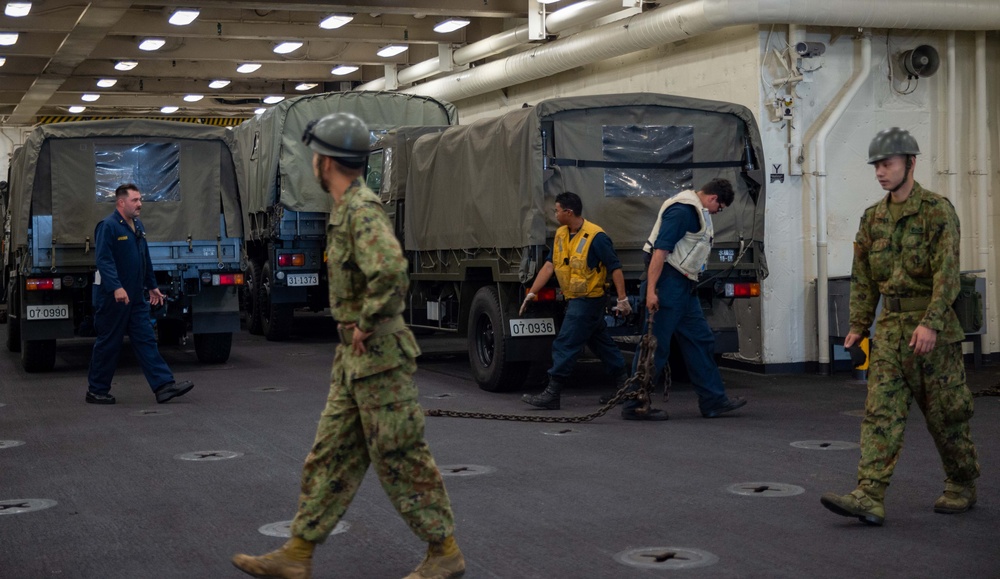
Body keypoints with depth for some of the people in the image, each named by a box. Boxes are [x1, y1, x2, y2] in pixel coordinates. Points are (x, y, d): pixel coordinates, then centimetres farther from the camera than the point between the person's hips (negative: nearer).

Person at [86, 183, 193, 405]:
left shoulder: (138, 226, 14)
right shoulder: (108, 226, -13)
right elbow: (104, 260, -23)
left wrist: (152, 286, 24)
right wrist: (116, 287, -32)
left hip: (136, 298, 8)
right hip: (112, 298, -8)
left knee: (146, 340, 3)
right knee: (108, 344, 1)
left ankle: (164, 386, 0)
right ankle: (97, 391, 13)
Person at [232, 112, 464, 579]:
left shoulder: (363, 209, -19)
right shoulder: (348, 209, 13)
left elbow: (391, 272, -36)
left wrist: (365, 324, -22)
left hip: (379, 358, -10)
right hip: (354, 360, 10)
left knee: (401, 458, 0)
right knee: (331, 456, 11)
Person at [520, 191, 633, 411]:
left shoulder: (596, 237, -17)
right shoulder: (561, 234, 7)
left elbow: (615, 268, -14)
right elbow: (549, 265, 7)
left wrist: (622, 299, -15)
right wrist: (532, 292, 1)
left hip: (588, 300, -9)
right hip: (574, 300, 9)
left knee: (565, 345, -8)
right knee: (602, 344, 15)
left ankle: (552, 394, -5)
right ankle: (624, 387, 25)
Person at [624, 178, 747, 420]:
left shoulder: (697, 211, 19)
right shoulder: (682, 210, -15)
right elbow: (660, 250, -23)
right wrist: (651, 290, -28)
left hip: (684, 287, 11)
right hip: (668, 284, -11)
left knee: (700, 341, 11)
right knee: (654, 345, -7)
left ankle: (714, 401, 17)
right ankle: (634, 405, 0)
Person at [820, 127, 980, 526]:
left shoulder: (937, 210, -8)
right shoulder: (873, 217, 10)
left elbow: (947, 271, -17)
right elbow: (863, 277, 15)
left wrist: (931, 323, -24)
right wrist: (858, 326, 11)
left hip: (932, 329, -5)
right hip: (890, 326, 5)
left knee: (946, 412, 6)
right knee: (881, 411, -5)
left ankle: (962, 487, 26)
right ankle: (869, 497, -12)